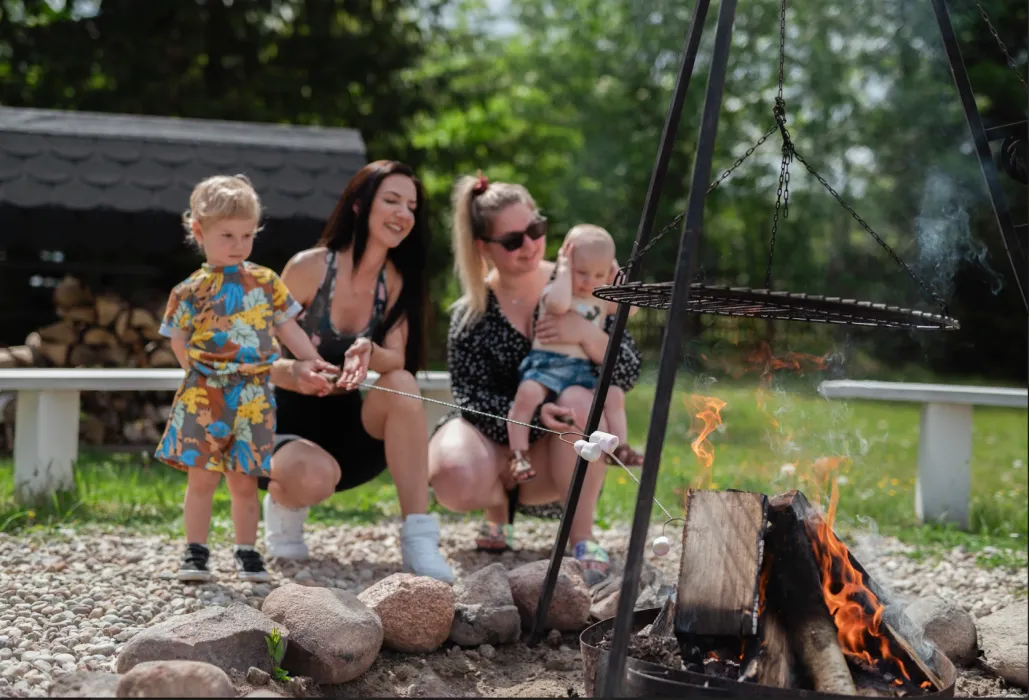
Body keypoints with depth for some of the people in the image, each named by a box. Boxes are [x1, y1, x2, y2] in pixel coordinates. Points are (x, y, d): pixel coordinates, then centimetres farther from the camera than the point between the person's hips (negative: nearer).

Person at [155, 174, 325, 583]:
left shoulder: (266, 283, 7)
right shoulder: (190, 292, 1)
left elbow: (289, 330, 13)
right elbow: (180, 345, 6)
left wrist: (317, 366, 7)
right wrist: (204, 375, 0)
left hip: (253, 399, 2)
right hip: (204, 397, -1)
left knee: (244, 481, 7)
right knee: (201, 477, -1)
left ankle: (247, 551, 19)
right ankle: (196, 551, 10)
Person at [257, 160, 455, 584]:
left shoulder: (396, 280, 0)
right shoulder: (310, 267, -13)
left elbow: (398, 360, -14)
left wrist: (369, 354, -37)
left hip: (347, 431, 4)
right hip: (286, 428, -4)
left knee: (403, 385, -28)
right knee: (316, 476, -38)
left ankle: (419, 539, -28)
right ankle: (283, 503, 1)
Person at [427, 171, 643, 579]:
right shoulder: (470, 314, -6)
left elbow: (629, 374, -6)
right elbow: (472, 396, -12)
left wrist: (587, 335, -26)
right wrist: (534, 415, -30)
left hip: (554, 455, 0)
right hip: (493, 438, 0)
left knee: (579, 400, -32)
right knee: (456, 478, -34)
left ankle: (582, 537, -19)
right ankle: (499, 507, 5)